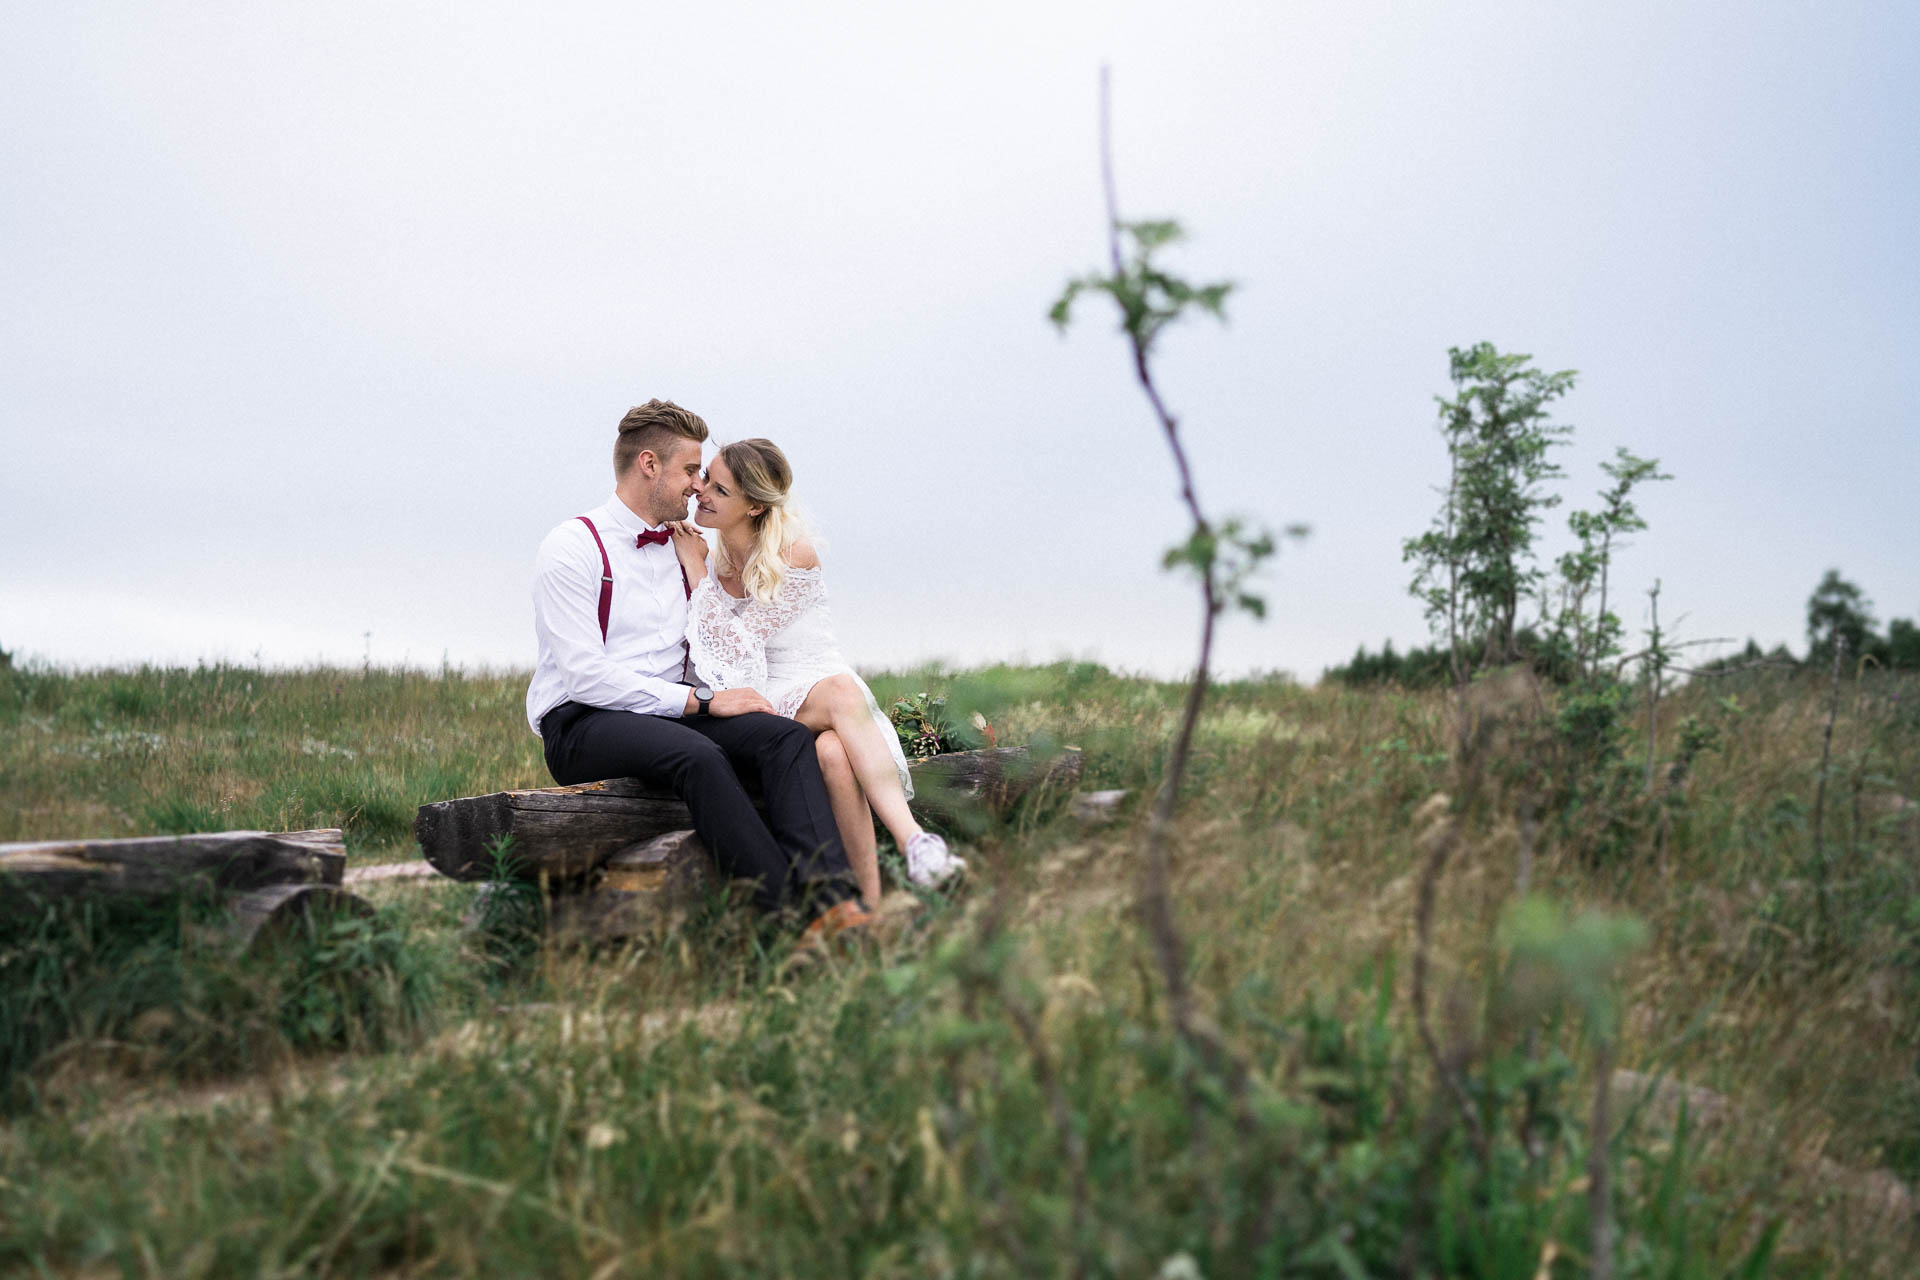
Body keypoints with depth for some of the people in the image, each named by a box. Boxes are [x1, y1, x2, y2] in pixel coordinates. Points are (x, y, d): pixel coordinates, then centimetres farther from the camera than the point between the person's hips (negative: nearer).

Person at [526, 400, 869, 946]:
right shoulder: (572, 548, -4)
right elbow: (586, 675, -14)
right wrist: (699, 701, -17)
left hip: (671, 712, 6)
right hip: (581, 725, -6)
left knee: (786, 736, -22)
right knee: (697, 754, -37)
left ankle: (831, 899, -41)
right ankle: (792, 911, -38)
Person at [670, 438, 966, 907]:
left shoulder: (796, 559, -4)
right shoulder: (706, 560, 9)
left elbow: (733, 648, -12)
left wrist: (695, 570, -8)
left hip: (817, 685, -1)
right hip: (759, 705, 1)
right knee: (830, 752, -35)